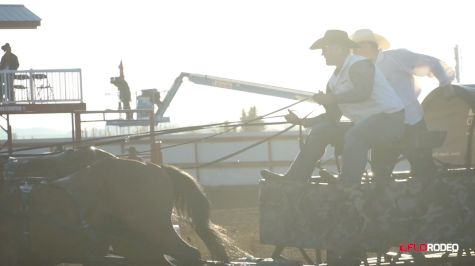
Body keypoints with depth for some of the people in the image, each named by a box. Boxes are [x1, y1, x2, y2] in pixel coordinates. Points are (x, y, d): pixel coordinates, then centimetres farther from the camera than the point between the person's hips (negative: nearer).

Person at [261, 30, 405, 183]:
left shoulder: (358, 65, -12)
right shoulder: (334, 81, 14)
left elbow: (363, 93, -30)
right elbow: (332, 117, 18)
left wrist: (330, 98, -24)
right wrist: (303, 122, 7)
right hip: (363, 124, 9)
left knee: (354, 136, -37)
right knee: (320, 131, 3)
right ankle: (292, 180, 4)